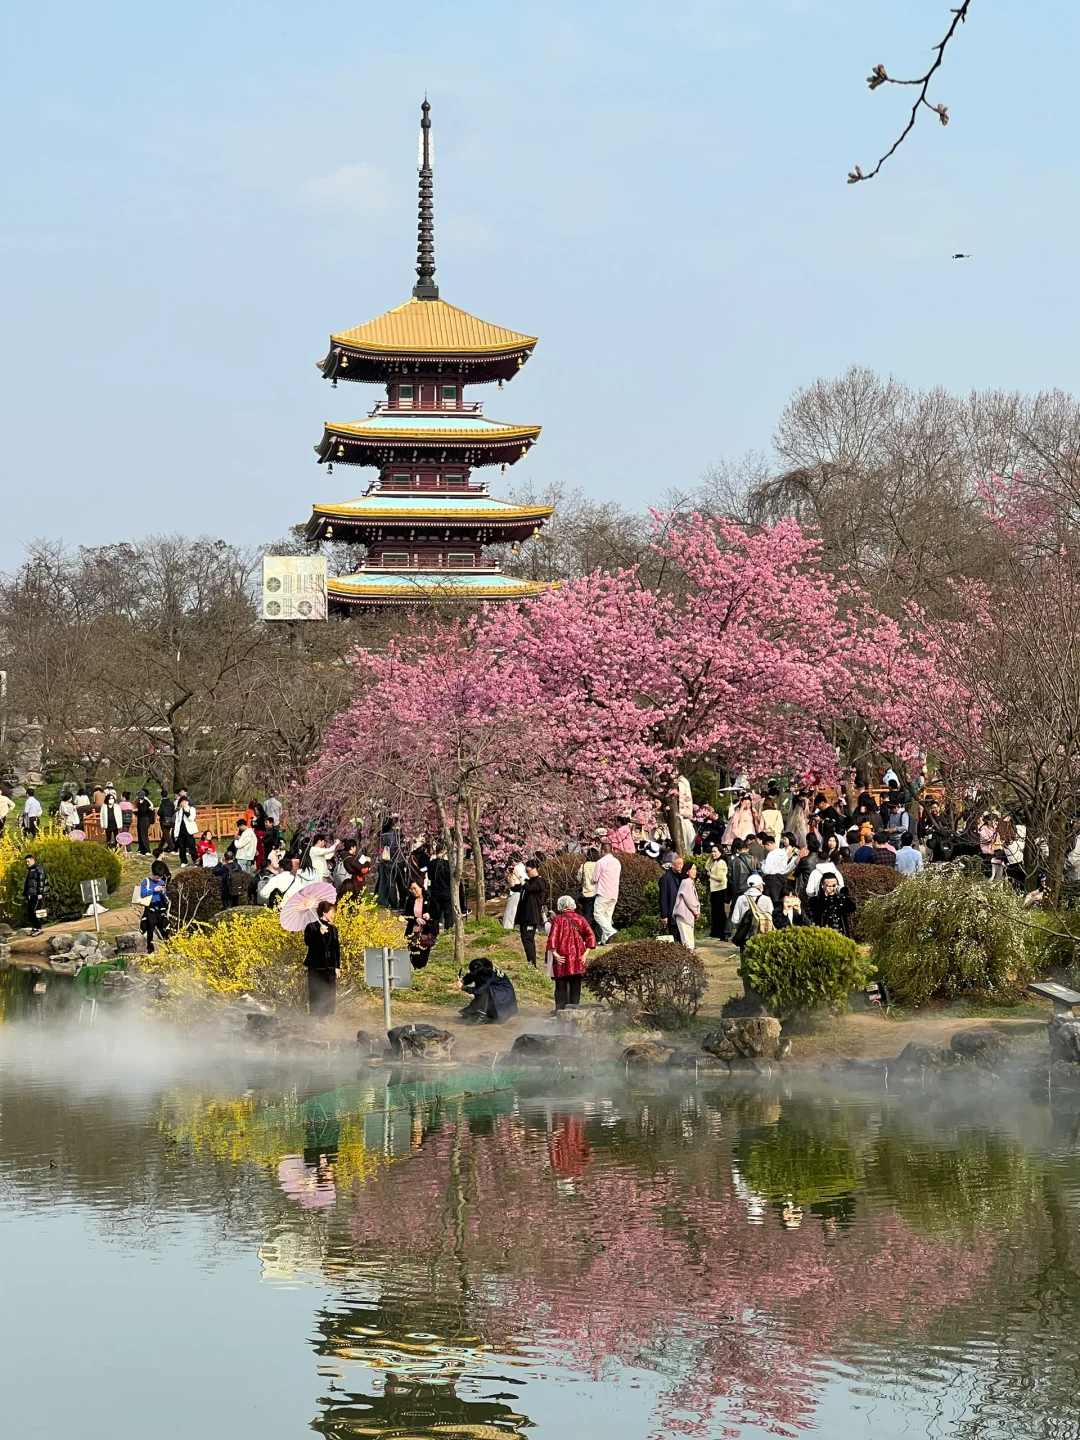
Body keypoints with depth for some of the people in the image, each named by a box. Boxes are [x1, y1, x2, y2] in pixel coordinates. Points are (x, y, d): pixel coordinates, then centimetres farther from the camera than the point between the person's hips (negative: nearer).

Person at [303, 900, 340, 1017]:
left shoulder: (333, 928, 10)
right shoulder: (311, 927, -5)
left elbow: (337, 948, 13)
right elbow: (308, 942, -20)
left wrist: (337, 967, 9)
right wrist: (319, 933, -32)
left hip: (330, 967, 5)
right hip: (316, 967, -5)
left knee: (329, 996, 4)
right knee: (316, 996, -4)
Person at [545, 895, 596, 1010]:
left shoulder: (558, 919, -5)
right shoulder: (580, 919, 3)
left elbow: (552, 937, -15)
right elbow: (591, 935, -4)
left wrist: (554, 953, -11)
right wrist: (586, 952, -3)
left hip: (562, 958, -3)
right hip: (577, 958, 3)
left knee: (561, 987, 2)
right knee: (575, 987, 8)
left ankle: (560, 1011, -2)